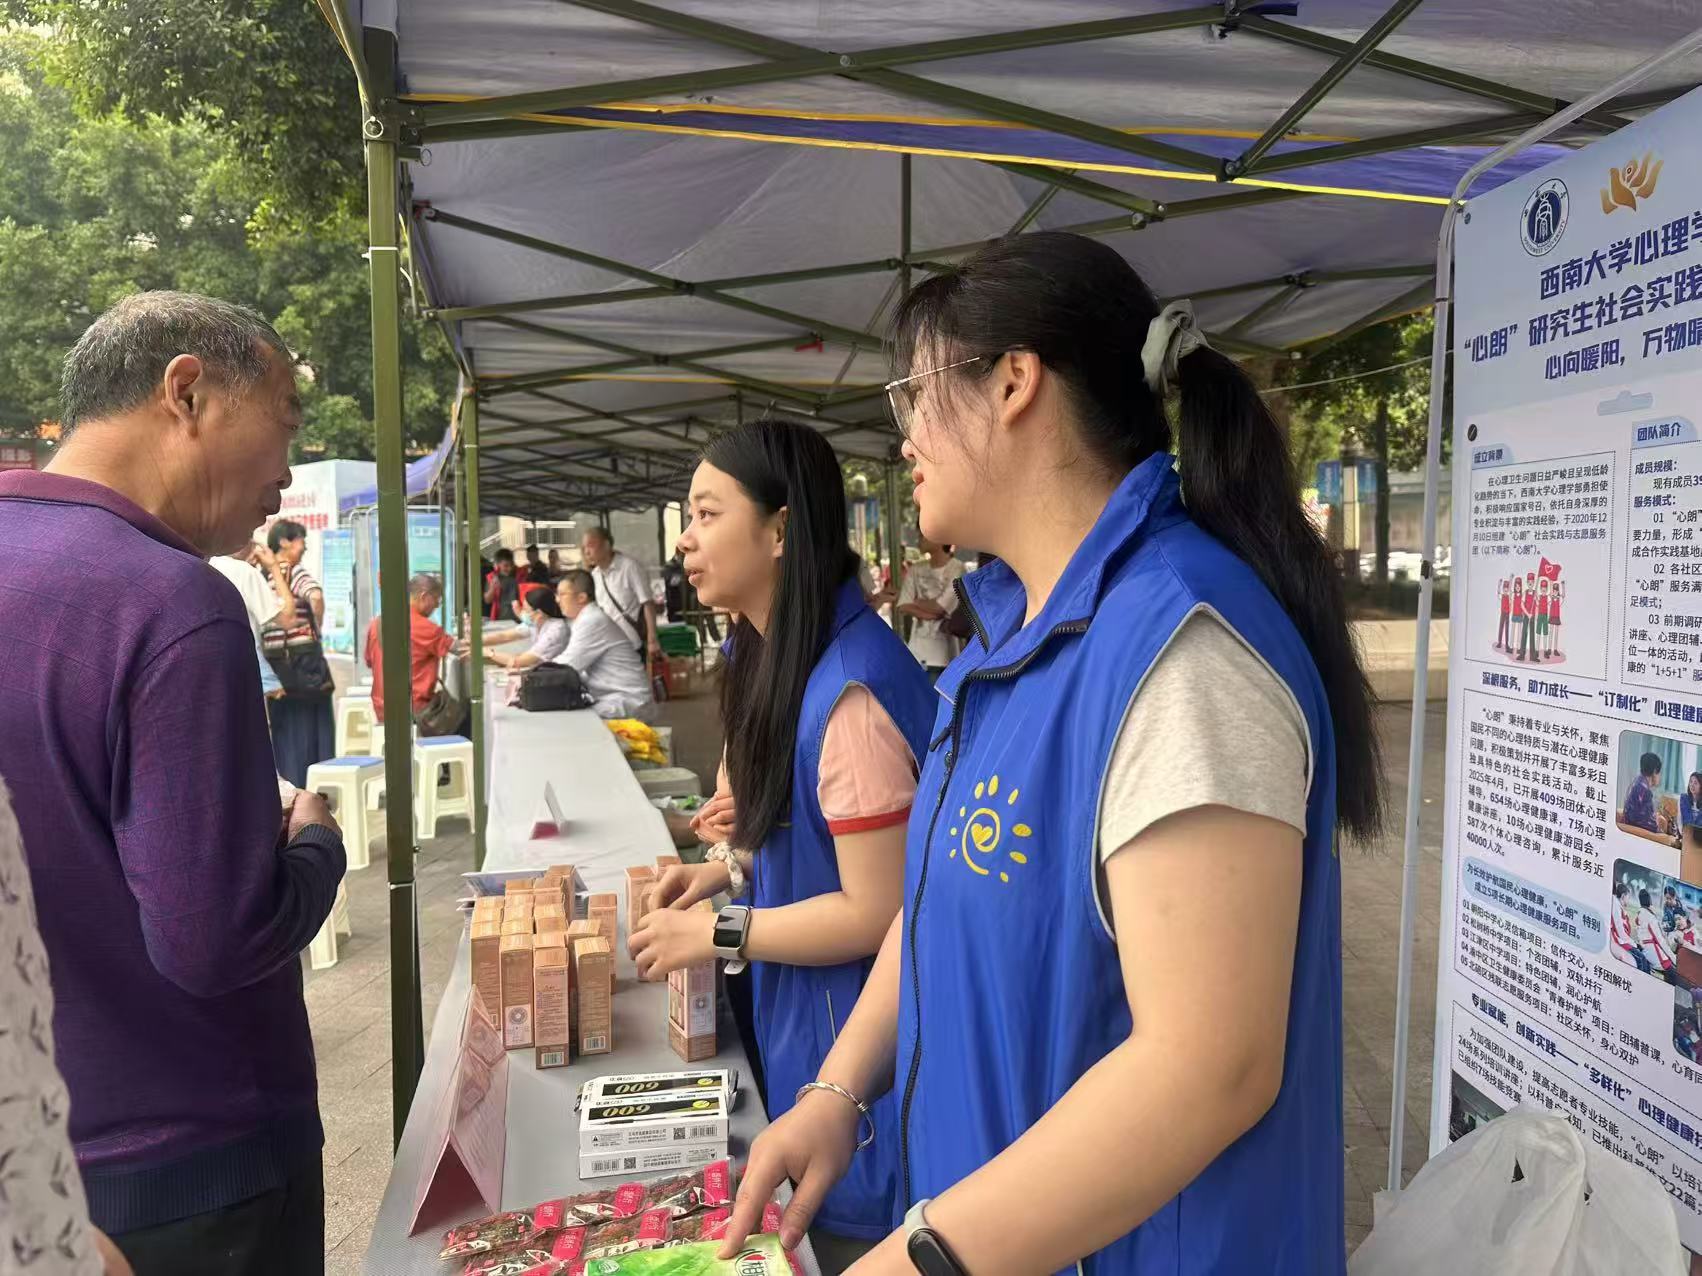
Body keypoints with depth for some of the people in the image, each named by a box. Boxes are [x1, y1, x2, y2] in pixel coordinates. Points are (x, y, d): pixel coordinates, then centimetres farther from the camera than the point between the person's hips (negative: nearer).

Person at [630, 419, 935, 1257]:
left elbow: (878, 910, -24)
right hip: (798, 1011, 9)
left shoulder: (850, 689, -29)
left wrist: (715, 933, -16)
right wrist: (732, 866, 2)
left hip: (854, 1035, -9)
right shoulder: (778, 655, 2)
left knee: (849, 1226, 12)